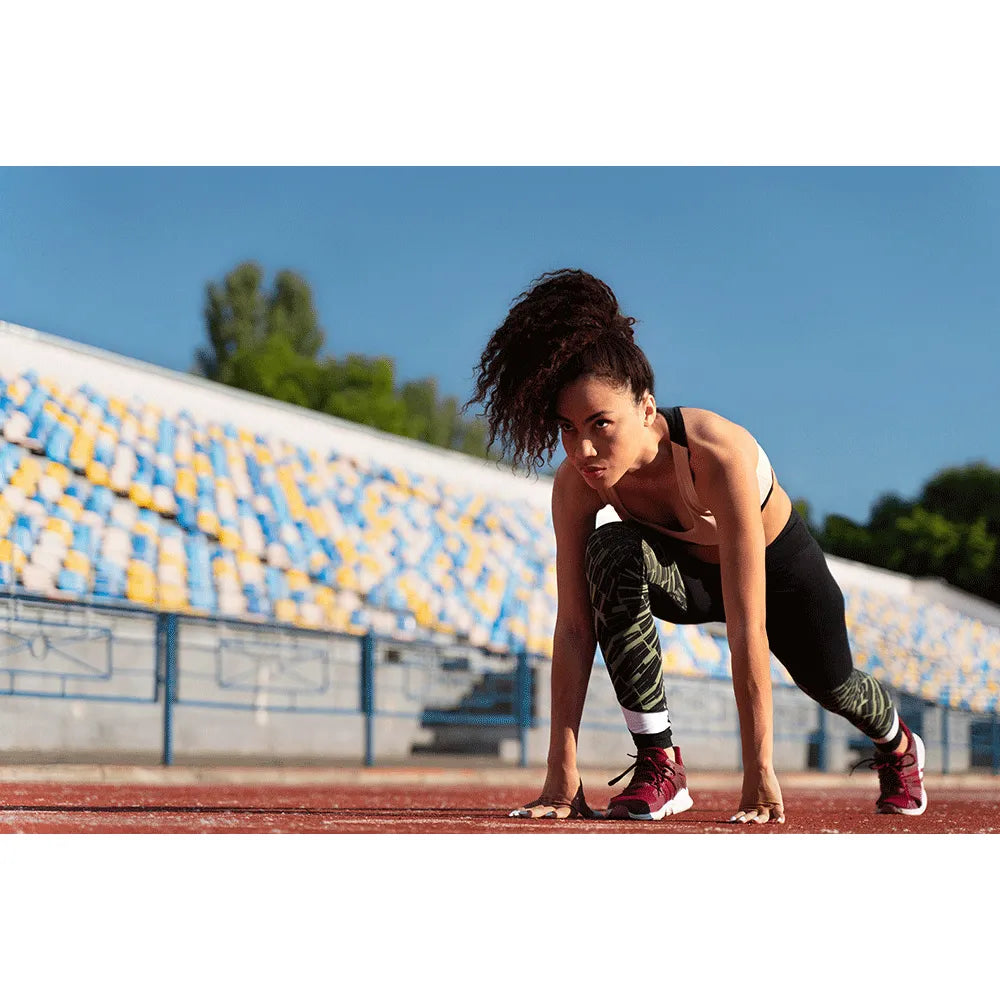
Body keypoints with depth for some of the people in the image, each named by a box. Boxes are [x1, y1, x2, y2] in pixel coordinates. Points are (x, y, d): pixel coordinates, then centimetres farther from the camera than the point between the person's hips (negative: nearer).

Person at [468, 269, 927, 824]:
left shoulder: (719, 456, -44)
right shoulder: (576, 483, -31)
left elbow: (747, 627, -44)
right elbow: (573, 627, -29)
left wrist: (759, 774, -44)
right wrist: (562, 775, -33)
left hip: (781, 566, -2)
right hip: (689, 571, 2)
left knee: (831, 685, 23)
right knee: (611, 554, -32)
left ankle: (898, 745, 63)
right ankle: (659, 767, -21)